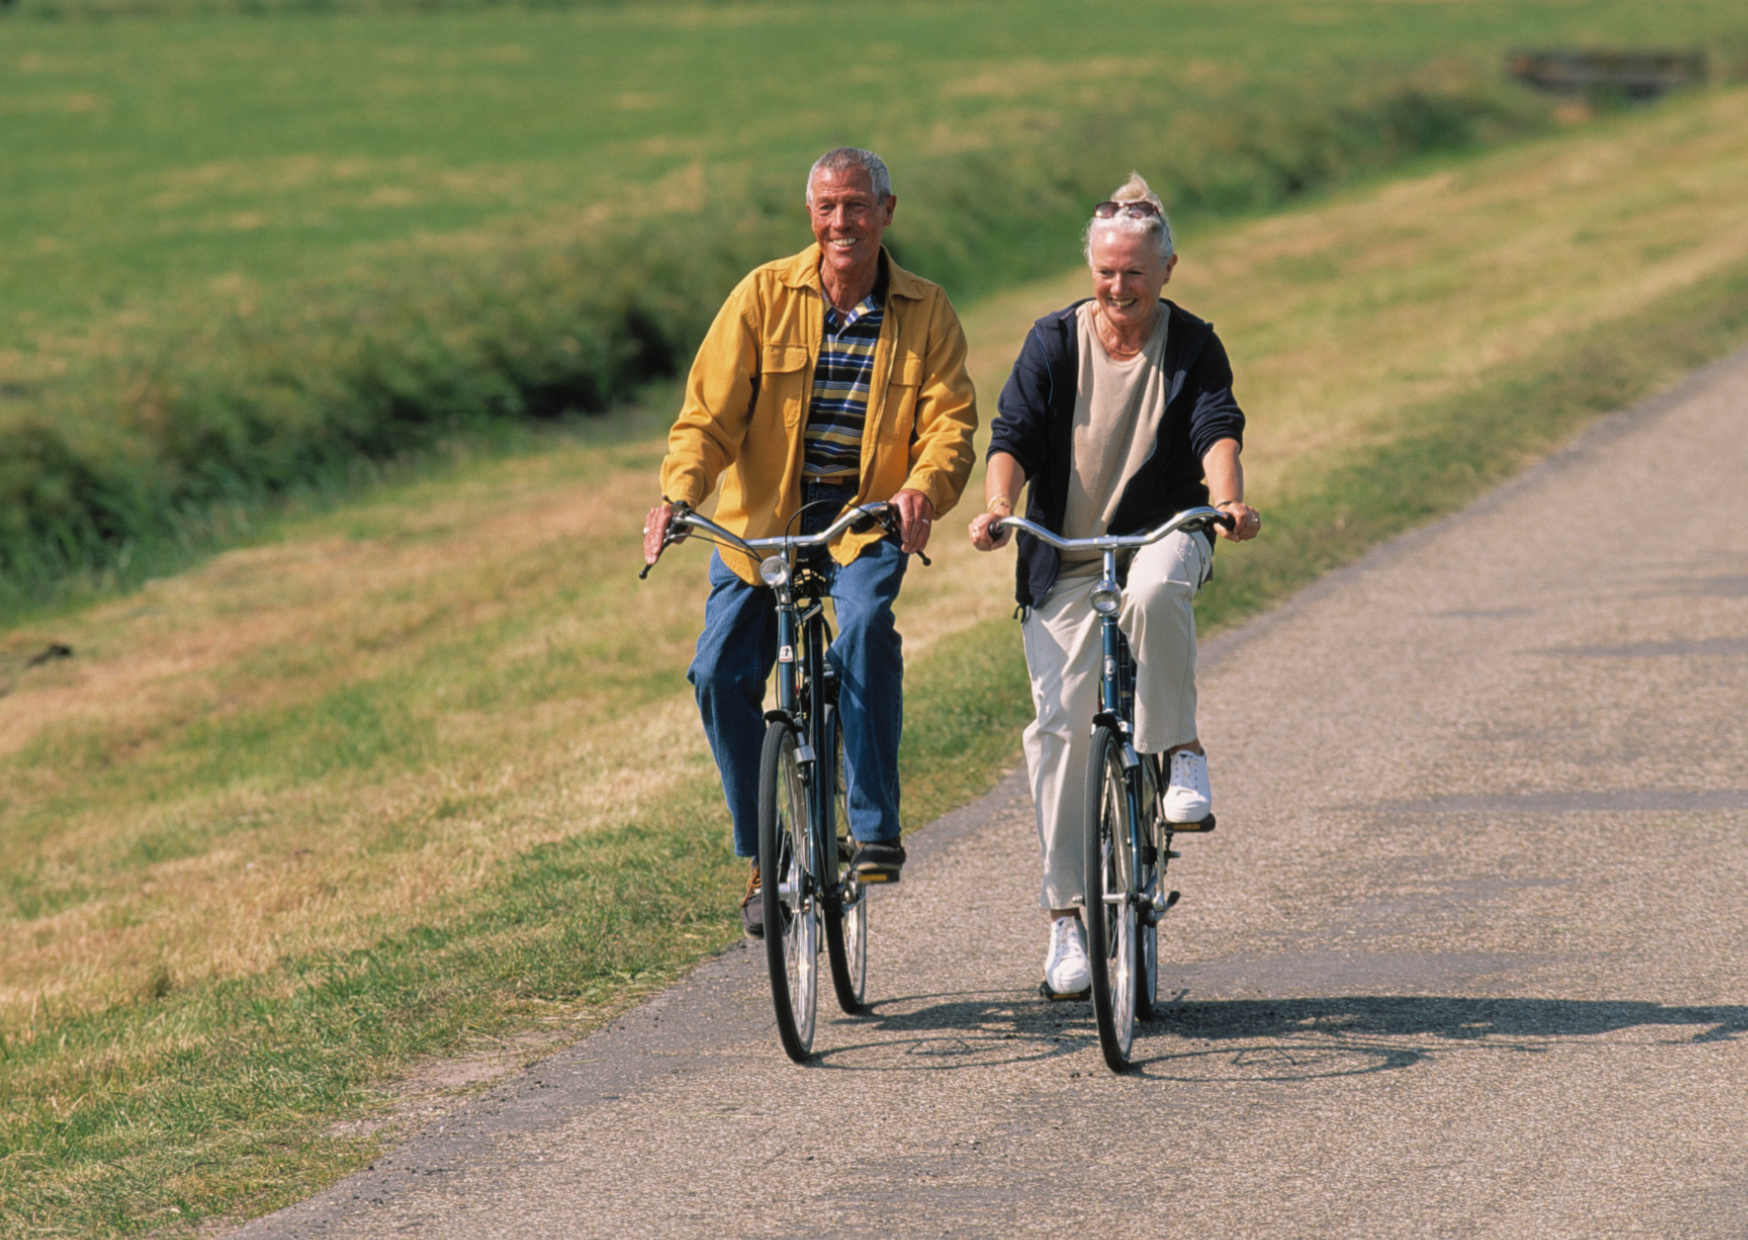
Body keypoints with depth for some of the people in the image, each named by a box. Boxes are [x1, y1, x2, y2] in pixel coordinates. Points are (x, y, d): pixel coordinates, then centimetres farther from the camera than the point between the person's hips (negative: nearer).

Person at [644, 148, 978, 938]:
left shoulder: (925, 312, 1)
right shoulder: (764, 296, -1)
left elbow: (949, 421, -8)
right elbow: (710, 411, -6)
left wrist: (924, 489, -30)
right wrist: (678, 494, -24)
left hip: (865, 524, -1)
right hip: (762, 519, 1)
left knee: (867, 623, -31)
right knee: (720, 673, -13)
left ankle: (875, 830, -24)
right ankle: (765, 857, 6)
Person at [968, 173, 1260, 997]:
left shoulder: (1193, 347, 0)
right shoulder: (1054, 343, 1)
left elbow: (1218, 430, -14)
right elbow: (1013, 434, -8)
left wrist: (1228, 498, -35)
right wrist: (997, 506, -28)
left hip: (1161, 535, -1)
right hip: (1064, 560, 1)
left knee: (1153, 591, -39)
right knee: (1061, 725, -7)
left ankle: (1178, 750, -18)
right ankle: (1066, 915, 1)